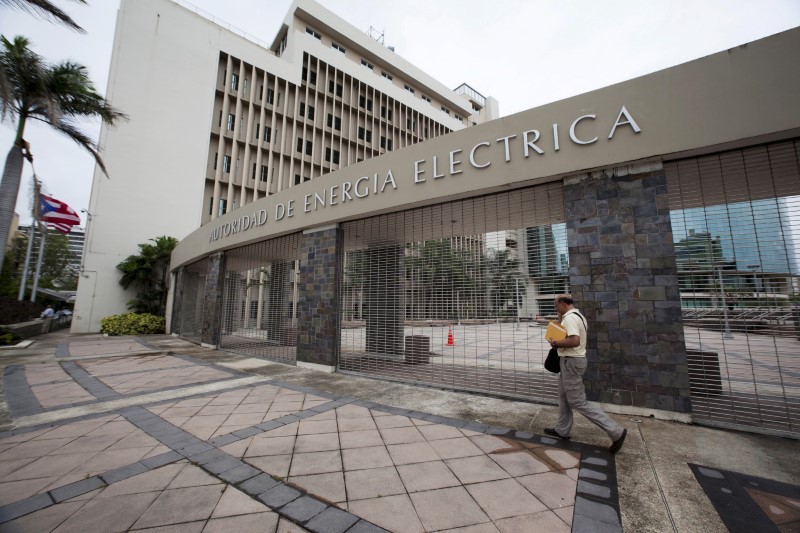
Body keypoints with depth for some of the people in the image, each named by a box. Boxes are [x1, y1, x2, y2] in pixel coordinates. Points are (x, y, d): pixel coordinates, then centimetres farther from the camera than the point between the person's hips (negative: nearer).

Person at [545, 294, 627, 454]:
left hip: (571, 362, -11)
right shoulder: (578, 316, 11)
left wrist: (555, 343, -20)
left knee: (579, 403, -2)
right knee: (563, 396, 18)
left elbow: (574, 341, -34)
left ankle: (616, 431, 5)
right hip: (574, 360, 11)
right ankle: (562, 430, 29)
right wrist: (561, 319, 12)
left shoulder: (569, 318, -22)